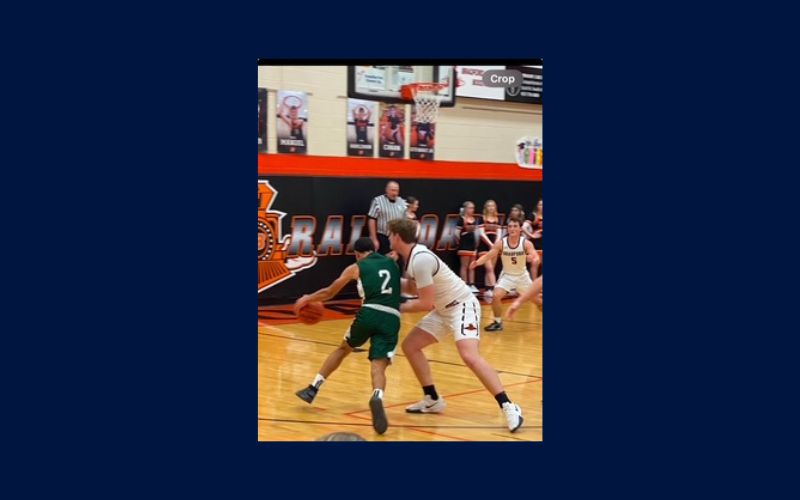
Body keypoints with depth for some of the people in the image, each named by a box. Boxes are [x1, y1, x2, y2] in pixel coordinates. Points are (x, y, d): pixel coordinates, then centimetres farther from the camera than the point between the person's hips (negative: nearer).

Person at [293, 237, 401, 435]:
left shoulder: (356, 267, 15)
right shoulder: (392, 263, 23)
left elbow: (329, 293, 23)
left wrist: (306, 299, 40)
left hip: (369, 313, -1)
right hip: (391, 319, 1)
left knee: (343, 348, 25)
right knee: (378, 367, -6)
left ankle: (312, 389, 28)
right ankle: (377, 398, -40)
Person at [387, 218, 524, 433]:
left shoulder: (420, 259, -26)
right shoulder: (412, 256, 4)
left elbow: (426, 303, -24)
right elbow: (413, 286, 21)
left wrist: (400, 308, -9)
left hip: (462, 305, -10)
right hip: (444, 309, 10)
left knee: (469, 356, -28)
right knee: (410, 346, 8)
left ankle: (508, 407, -23)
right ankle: (433, 400, 16)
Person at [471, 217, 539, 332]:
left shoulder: (526, 243, -18)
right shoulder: (500, 243, -17)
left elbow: (536, 257, -28)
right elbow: (488, 255, -18)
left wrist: (534, 260, -54)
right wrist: (477, 262, -38)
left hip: (522, 275, 0)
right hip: (507, 275, 0)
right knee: (496, 296, -20)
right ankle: (498, 322, -1)